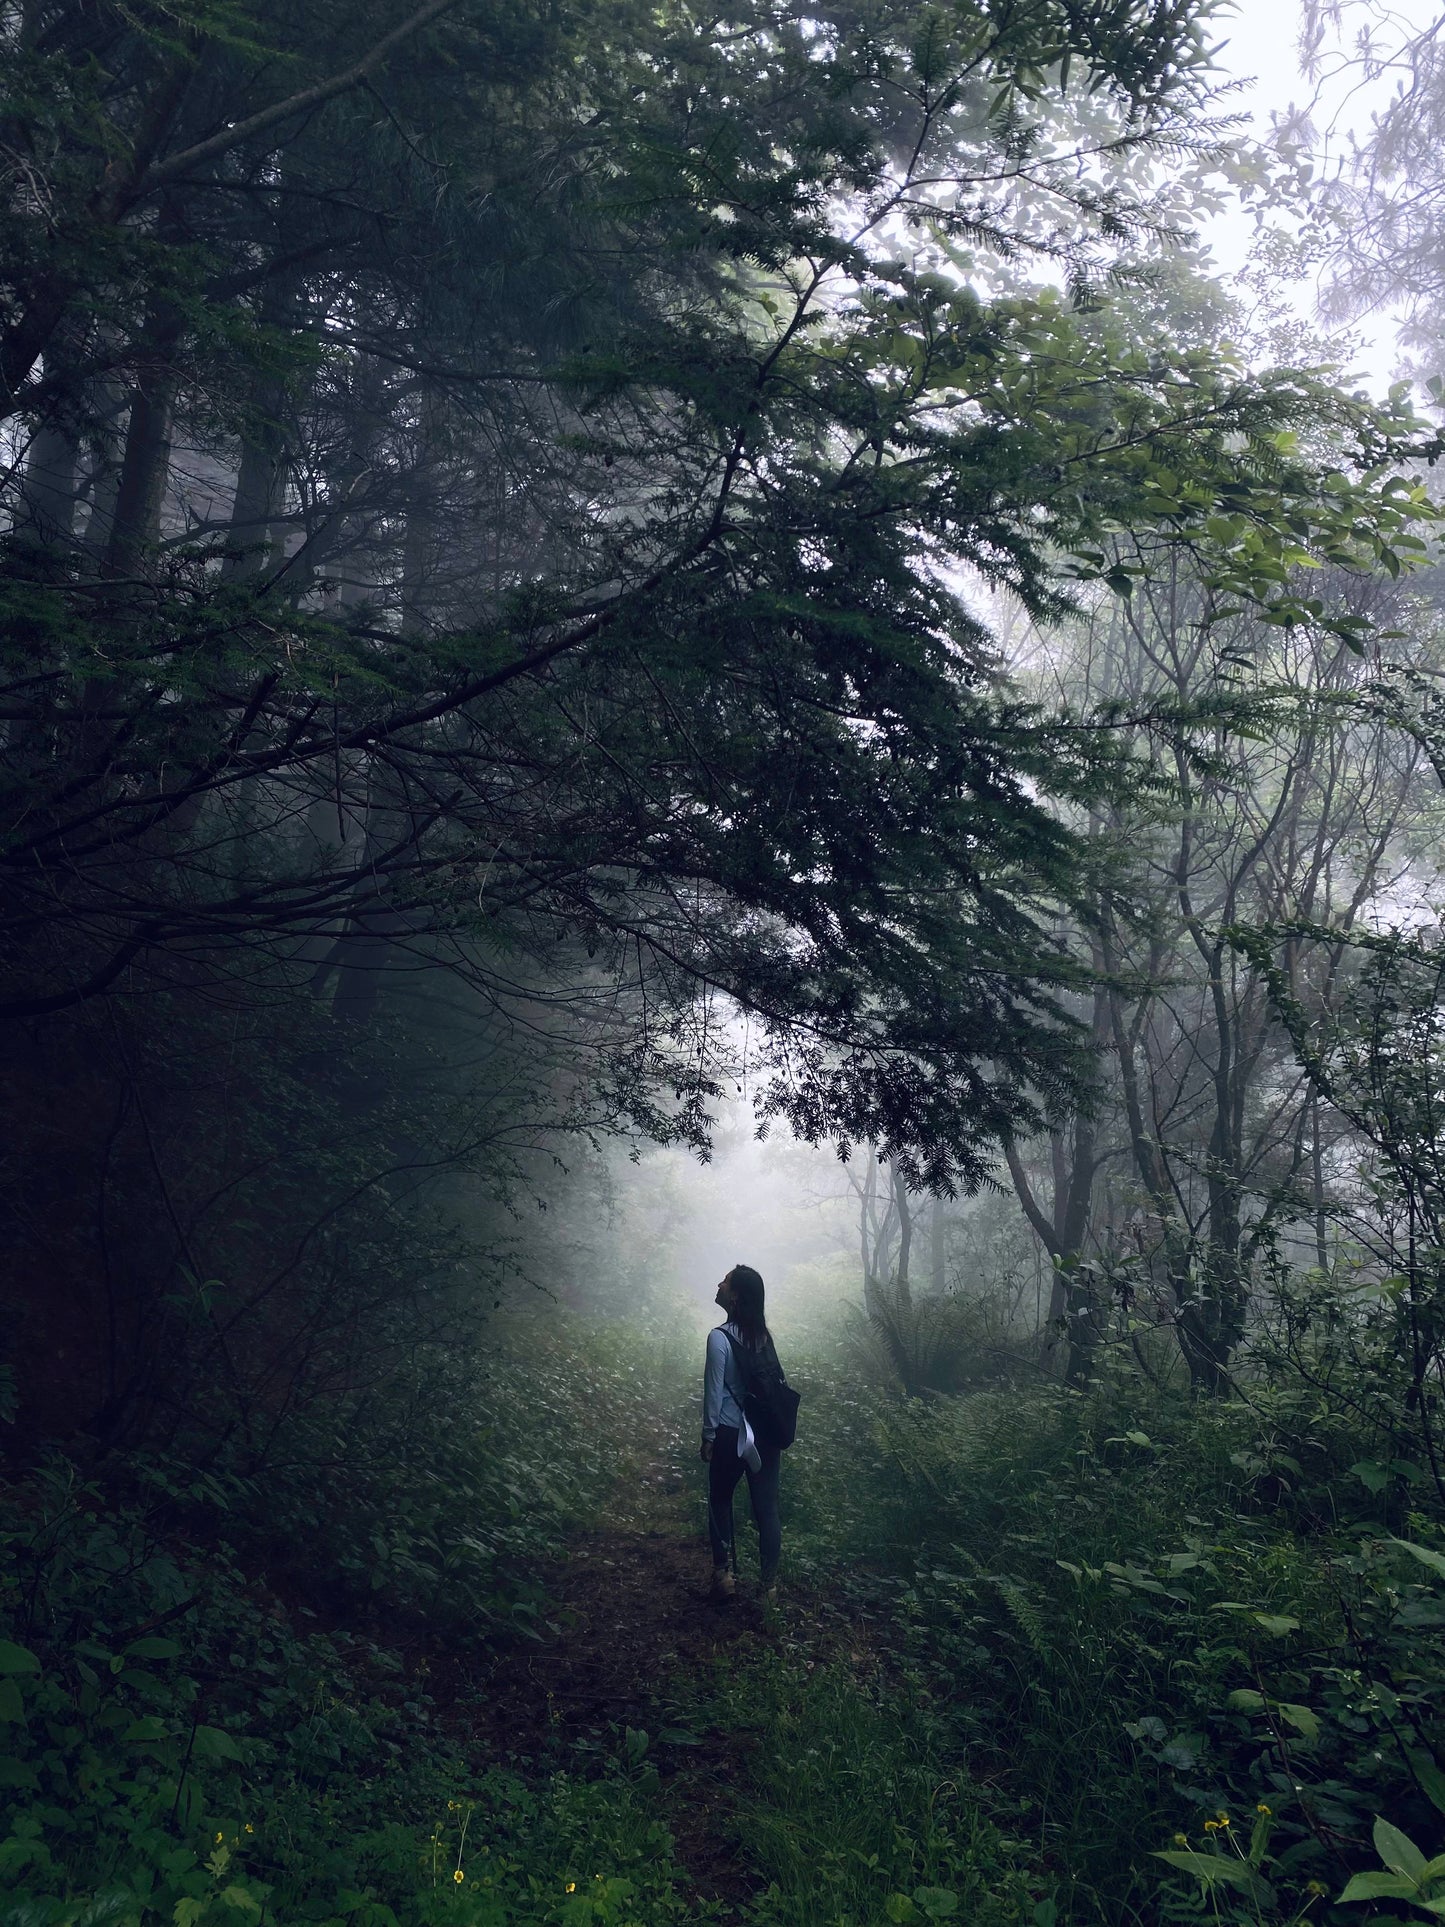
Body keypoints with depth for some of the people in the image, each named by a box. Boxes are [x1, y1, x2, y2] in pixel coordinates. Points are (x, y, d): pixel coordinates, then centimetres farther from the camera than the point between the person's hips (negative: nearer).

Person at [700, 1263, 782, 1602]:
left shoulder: (720, 1338, -16)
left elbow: (714, 1391, -13)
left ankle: (724, 1572, 19)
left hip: (732, 1434, -4)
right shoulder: (764, 1335, 2)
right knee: (766, 1508, 8)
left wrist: (708, 1436, -3)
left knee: (720, 1501, 17)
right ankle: (770, 1584, 12)